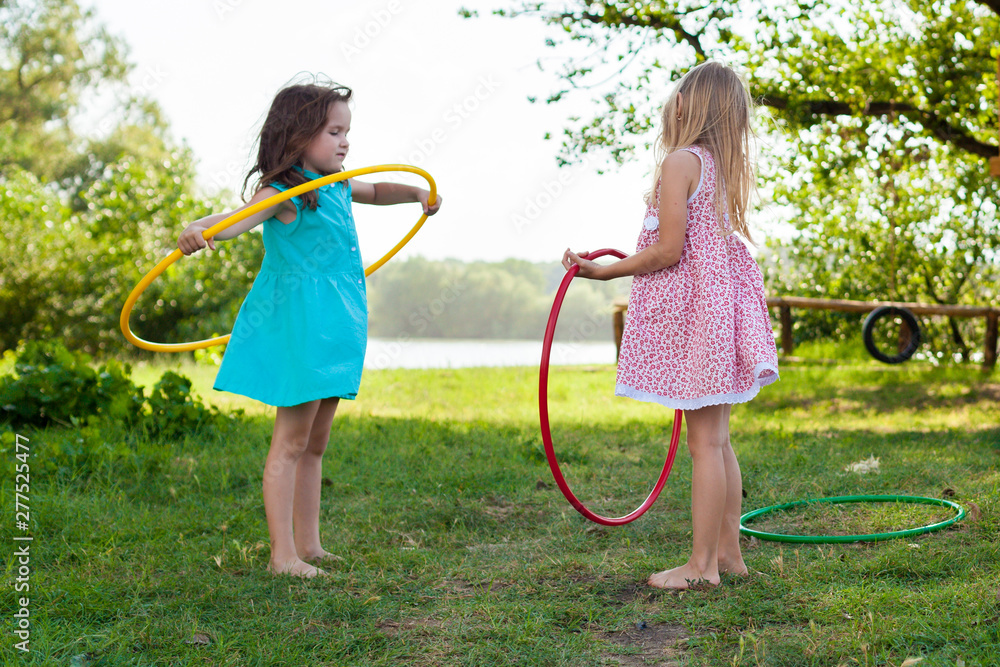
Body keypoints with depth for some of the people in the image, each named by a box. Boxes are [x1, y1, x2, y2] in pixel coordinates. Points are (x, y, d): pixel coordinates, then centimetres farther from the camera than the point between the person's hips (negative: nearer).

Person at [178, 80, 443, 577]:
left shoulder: (338, 186, 12)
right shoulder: (281, 192, -15)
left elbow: (376, 191, 34)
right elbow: (236, 221, -33)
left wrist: (417, 193, 21)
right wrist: (200, 229, -53)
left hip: (332, 326, 9)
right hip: (296, 324, -9)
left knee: (315, 443, 14)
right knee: (291, 442, -4)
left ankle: (309, 546, 24)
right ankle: (283, 555, 3)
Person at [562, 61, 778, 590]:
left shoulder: (681, 161, -13)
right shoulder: (725, 167, 12)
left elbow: (668, 251, -17)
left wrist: (604, 270, -6)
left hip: (693, 308, -9)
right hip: (721, 300, 9)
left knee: (704, 443, -4)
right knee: (717, 440, 14)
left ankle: (702, 565, 3)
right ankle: (728, 553, 21)